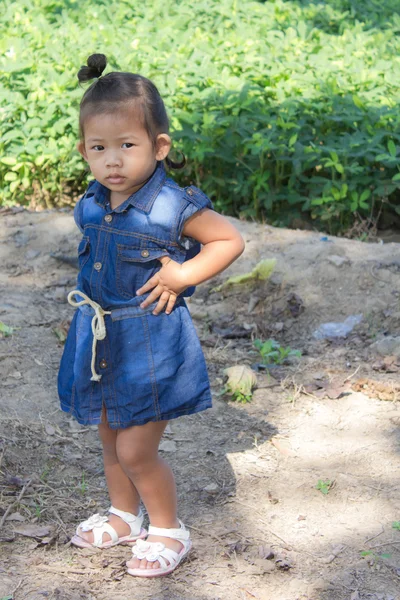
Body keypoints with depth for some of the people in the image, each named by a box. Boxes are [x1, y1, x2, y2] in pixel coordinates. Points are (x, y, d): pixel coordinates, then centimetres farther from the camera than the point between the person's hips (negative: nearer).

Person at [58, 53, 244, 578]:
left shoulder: (174, 208, -19)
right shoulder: (91, 206, -2)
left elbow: (230, 241, -7)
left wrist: (182, 276, -16)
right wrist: (90, 309, 5)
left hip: (151, 343, -6)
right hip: (99, 339, 6)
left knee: (136, 450, -2)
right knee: (111, 440, 20)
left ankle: (169, 530, 21)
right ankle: (124, 517, 43)